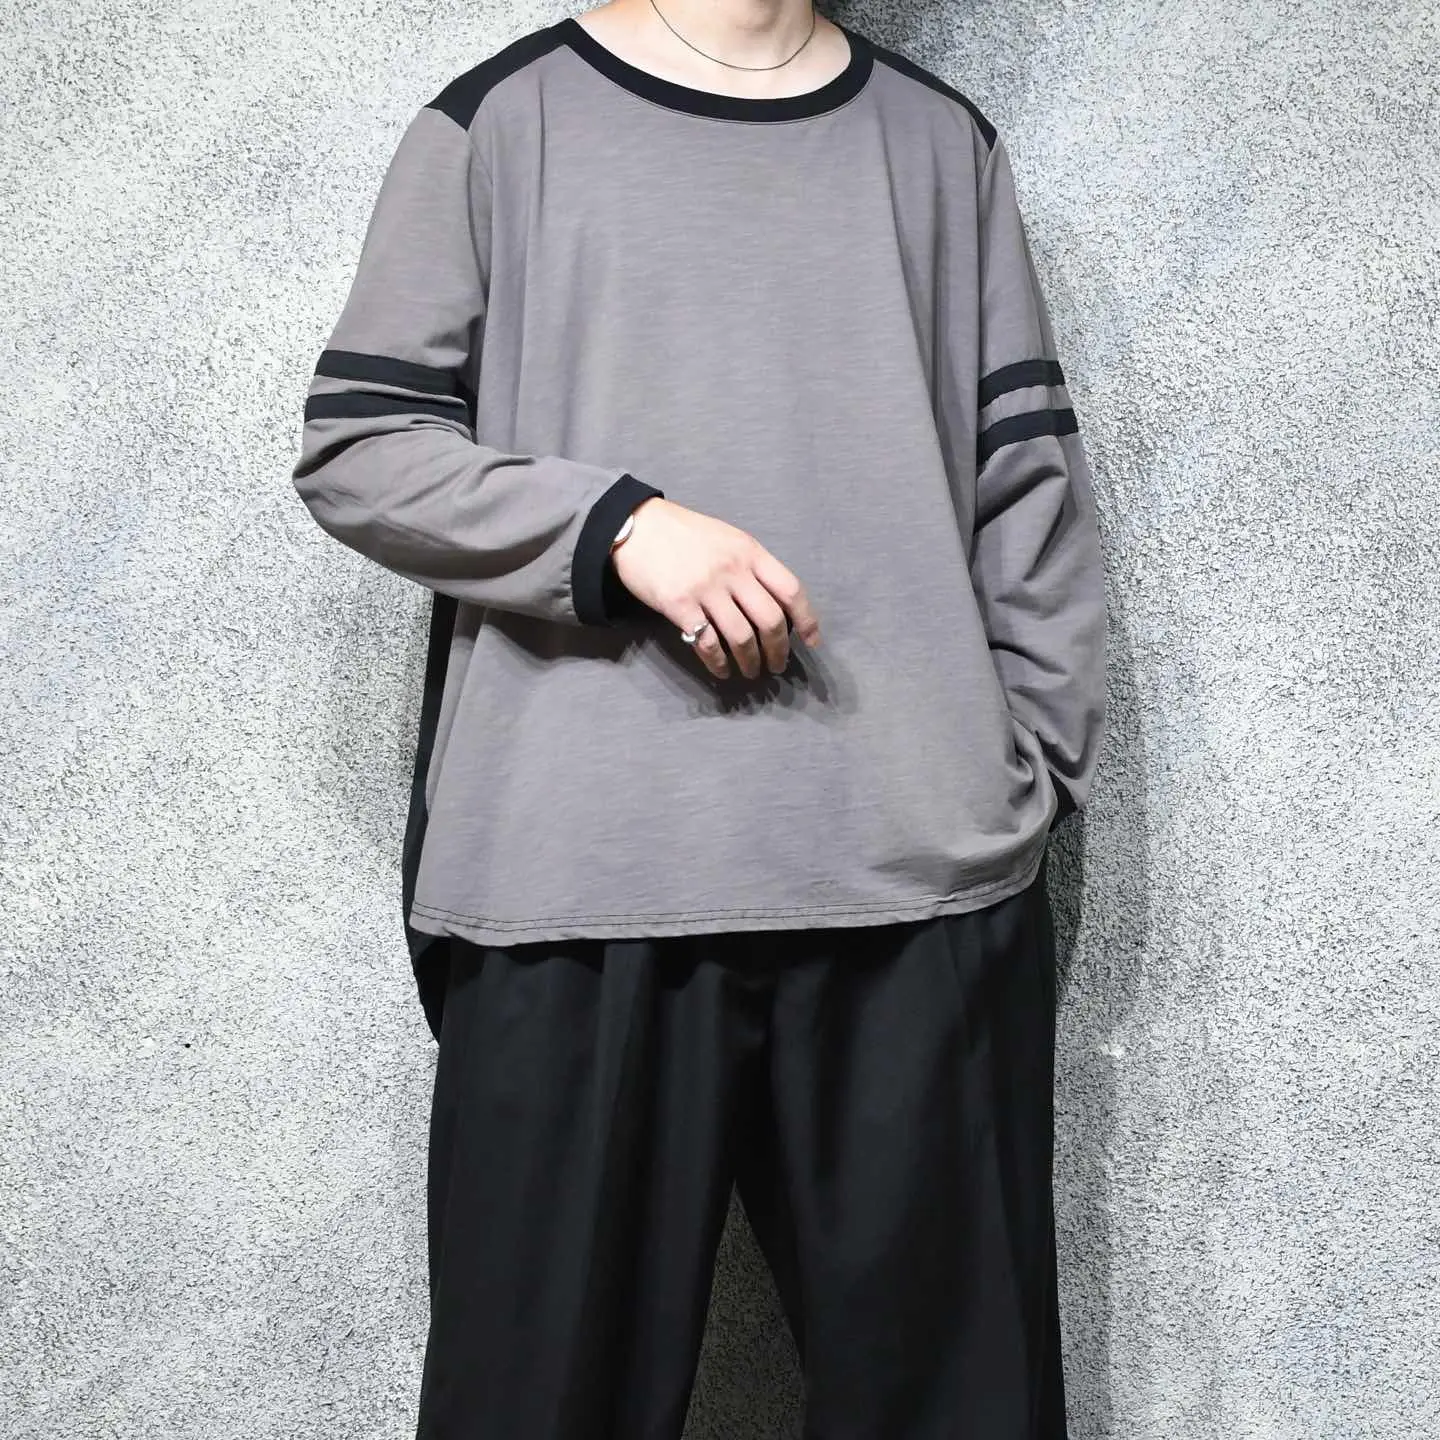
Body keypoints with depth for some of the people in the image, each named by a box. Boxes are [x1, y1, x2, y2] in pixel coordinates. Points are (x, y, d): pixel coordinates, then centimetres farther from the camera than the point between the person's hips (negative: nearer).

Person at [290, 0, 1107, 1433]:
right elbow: (354, 446, 4)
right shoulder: (504, 120, 8)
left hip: (930, 873, 3)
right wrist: (619, 523, -11)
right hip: (580, 877, -2)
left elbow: (1030, 480, 14)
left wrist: (1038, 764, 5)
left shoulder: (938, 139, 16)